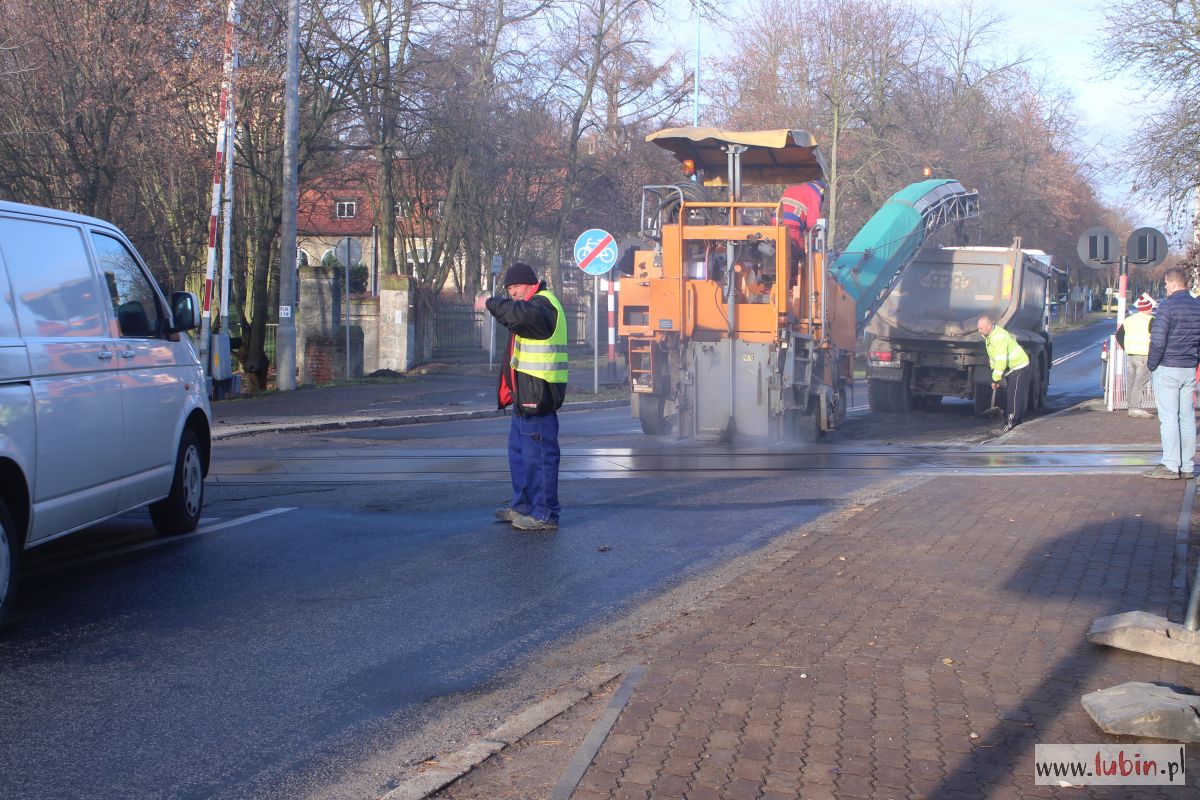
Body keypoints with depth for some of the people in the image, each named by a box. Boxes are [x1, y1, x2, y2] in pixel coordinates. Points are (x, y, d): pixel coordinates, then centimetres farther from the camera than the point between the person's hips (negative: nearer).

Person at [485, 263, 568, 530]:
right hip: (527, 393, 12)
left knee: (538, 453, -9)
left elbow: (520, 314, -33)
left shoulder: (542, 305, -14)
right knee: (518, 450, 19)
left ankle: (545, 514, -5)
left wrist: (491, 303, -21)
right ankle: (523, 505, 29)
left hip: (537, 393, -12)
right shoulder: (536, 305, 21)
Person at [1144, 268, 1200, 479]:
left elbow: (1158, 341, -16)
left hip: (1167, 368, -6)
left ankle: (1171, 466, -7)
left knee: (1168, 418, -5)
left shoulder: (1167, 307, -13)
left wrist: (1151, 365, -4)